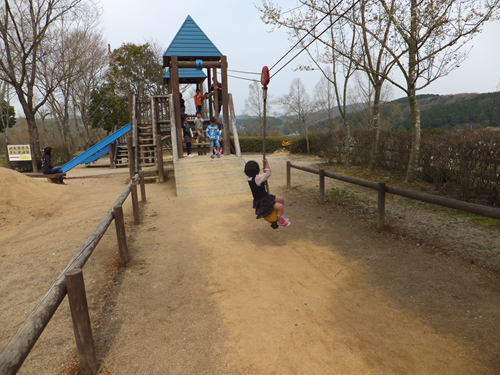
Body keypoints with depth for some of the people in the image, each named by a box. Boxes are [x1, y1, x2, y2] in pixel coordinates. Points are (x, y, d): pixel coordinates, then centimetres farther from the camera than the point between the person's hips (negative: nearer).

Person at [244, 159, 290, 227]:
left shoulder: (250, 179, 1)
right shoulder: (257, 178, -27)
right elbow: (268, 173, -18)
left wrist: (264, 172, 6)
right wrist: (266, 163, -5)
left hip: (265, 197, 10)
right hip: (262, 202, -10)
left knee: (281, 199, 16)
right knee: (280, 207, -20)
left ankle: (282, 217, 28)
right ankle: (281, 221, 7)